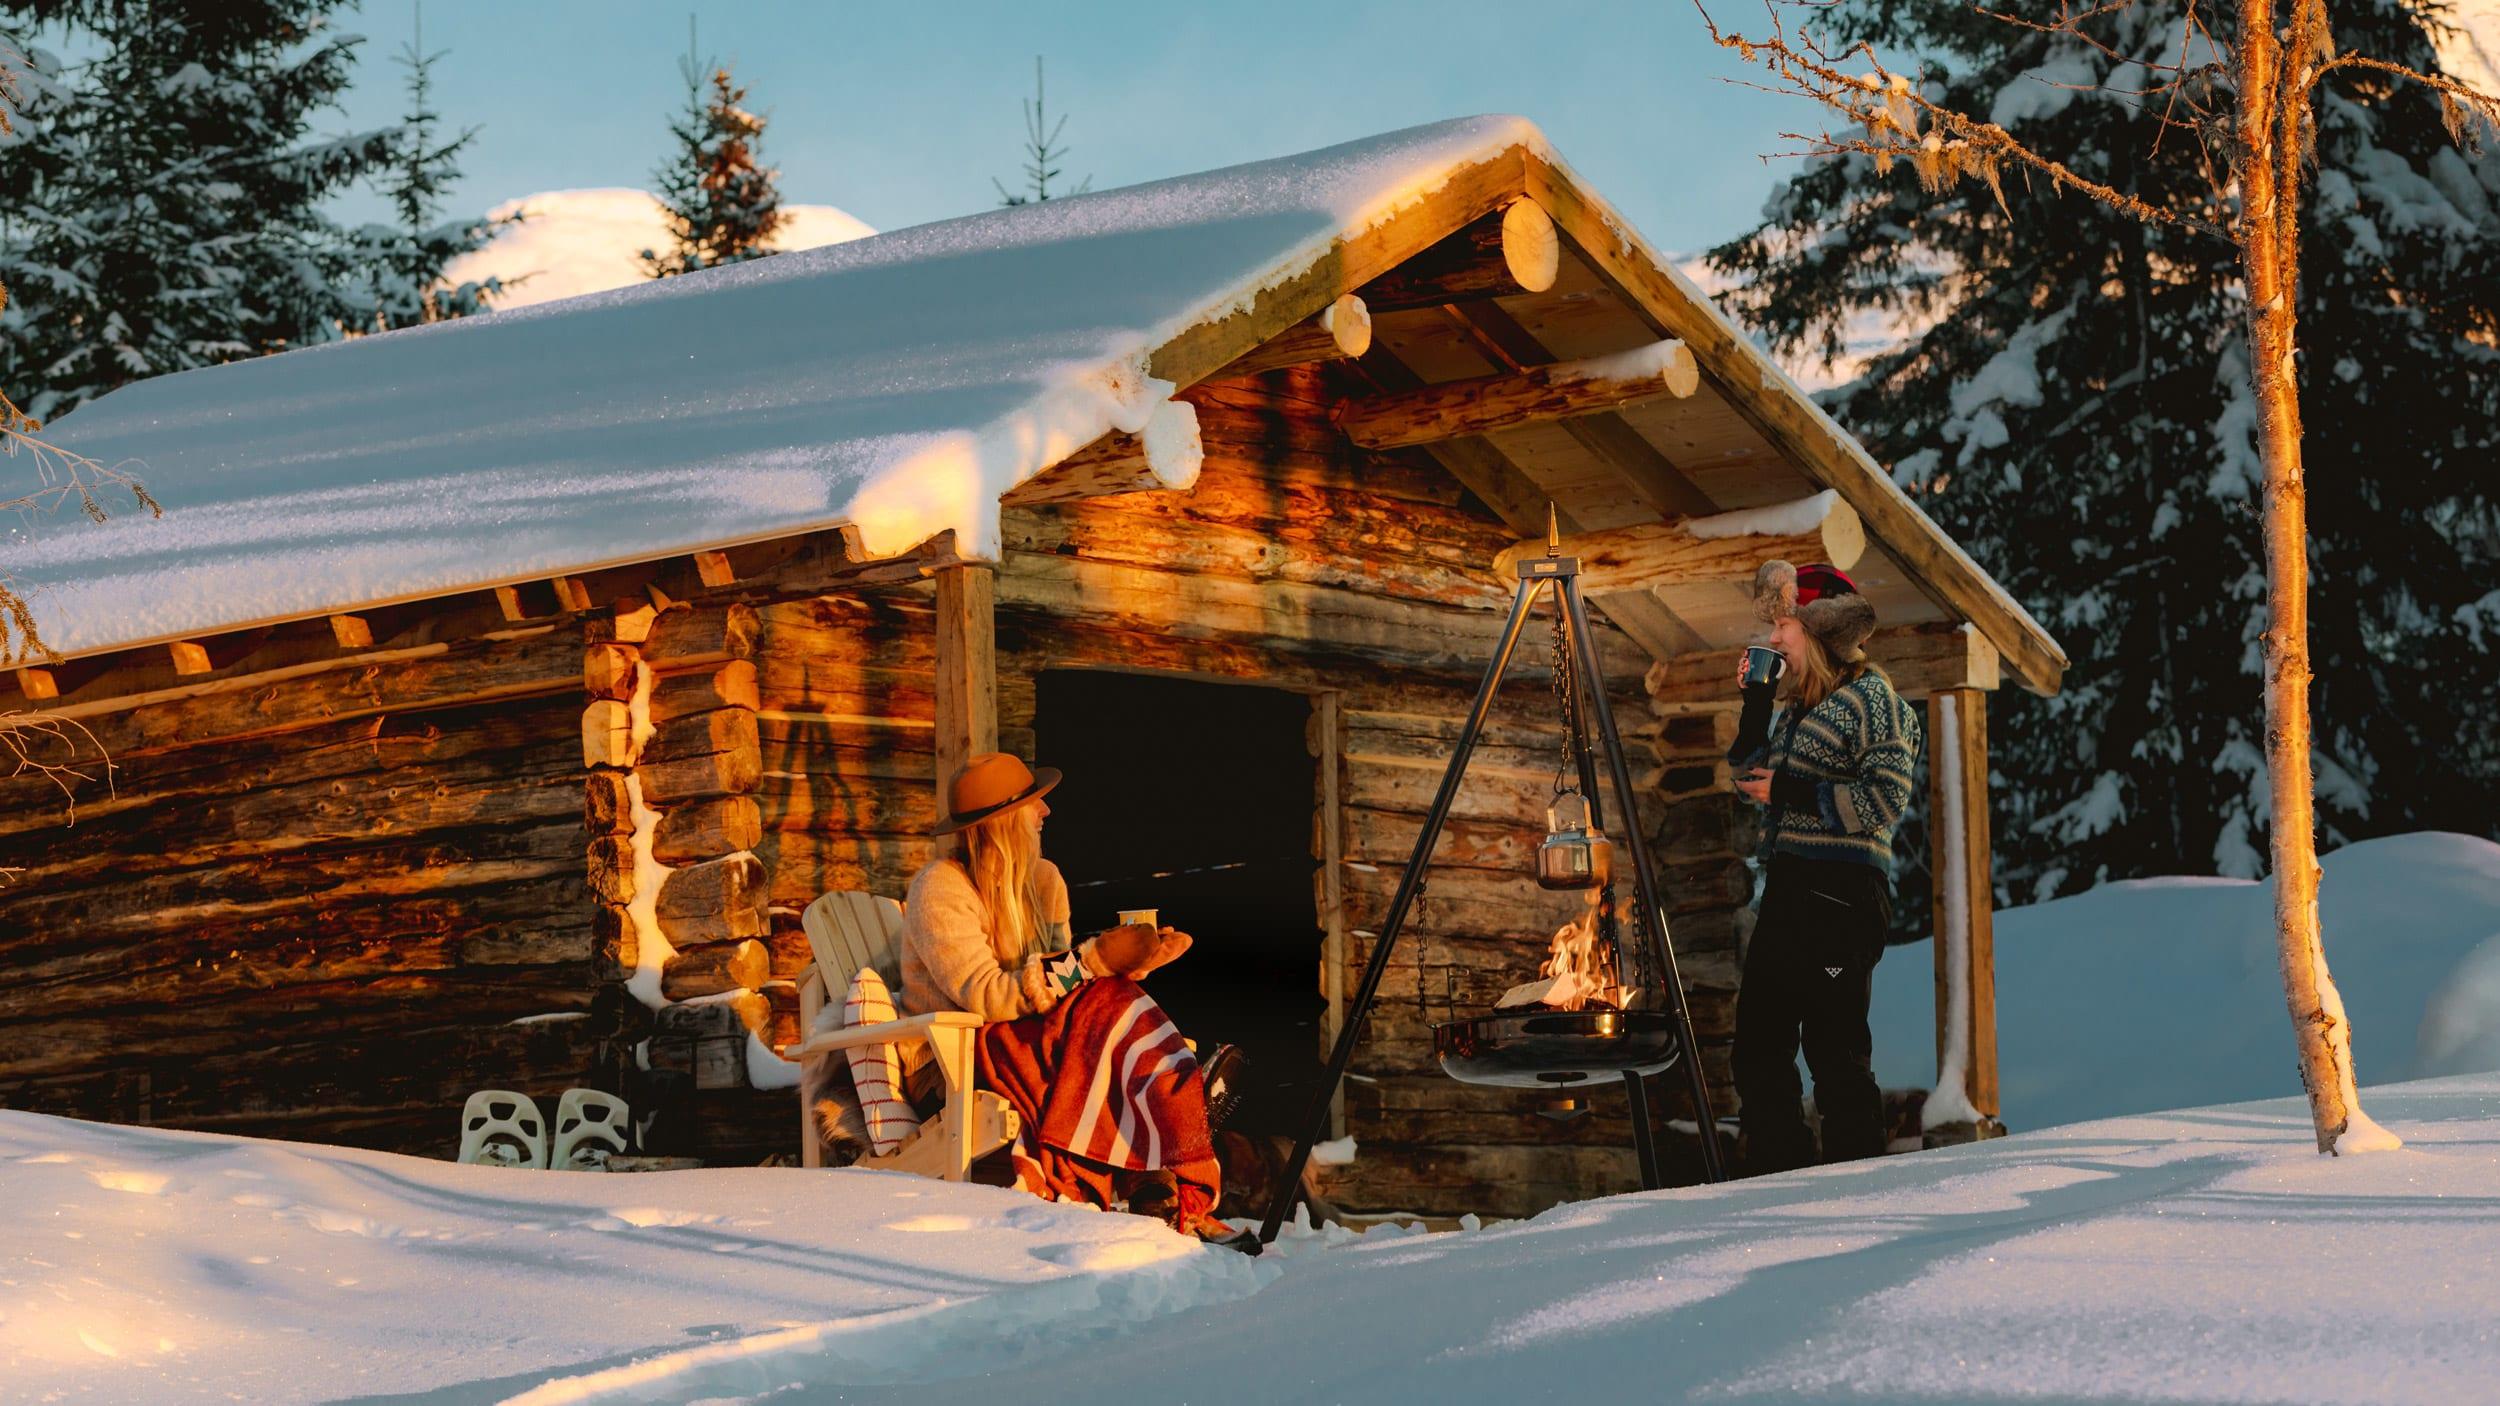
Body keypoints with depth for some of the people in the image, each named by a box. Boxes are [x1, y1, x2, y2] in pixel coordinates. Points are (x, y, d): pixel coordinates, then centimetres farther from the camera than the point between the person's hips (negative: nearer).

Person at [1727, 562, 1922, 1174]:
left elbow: (1884, 801, -16)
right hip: (1787, 892, 9)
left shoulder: (1873, 698, -7)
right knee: (1757, 1048, 10)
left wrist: (1790, 792, -13)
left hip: (1840, 893, -9)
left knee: (1836, 1051, -7)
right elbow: (1749, 772, 26)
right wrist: (1754, 701, 14)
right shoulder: (1799, 702, 19)